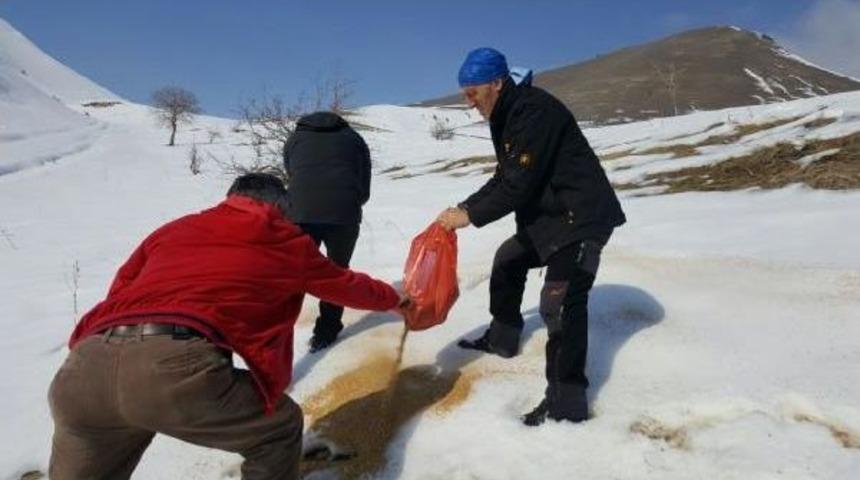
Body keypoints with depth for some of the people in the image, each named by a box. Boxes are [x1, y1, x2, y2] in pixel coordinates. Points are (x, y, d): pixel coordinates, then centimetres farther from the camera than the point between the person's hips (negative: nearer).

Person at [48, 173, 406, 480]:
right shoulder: (287, 241, 24)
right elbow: (346, 285, 39)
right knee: (279, 428, 22)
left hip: (84, 365, 6)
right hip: (176, 365, -5)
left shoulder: (172, 229, 32)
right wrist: (391, 298, 58)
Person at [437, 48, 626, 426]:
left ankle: (566, 402, -13)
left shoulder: (534, 111, -21)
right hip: (550, 215, 11)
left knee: (560, 301, -19)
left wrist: (471, 217, -17)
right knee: (508, 260, 23)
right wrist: (464, 206, 4)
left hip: (582, 216, -11)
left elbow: (520, 184, -25)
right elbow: (504, 178, 15)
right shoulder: (510, 115, 12)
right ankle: (502, 338, 38)